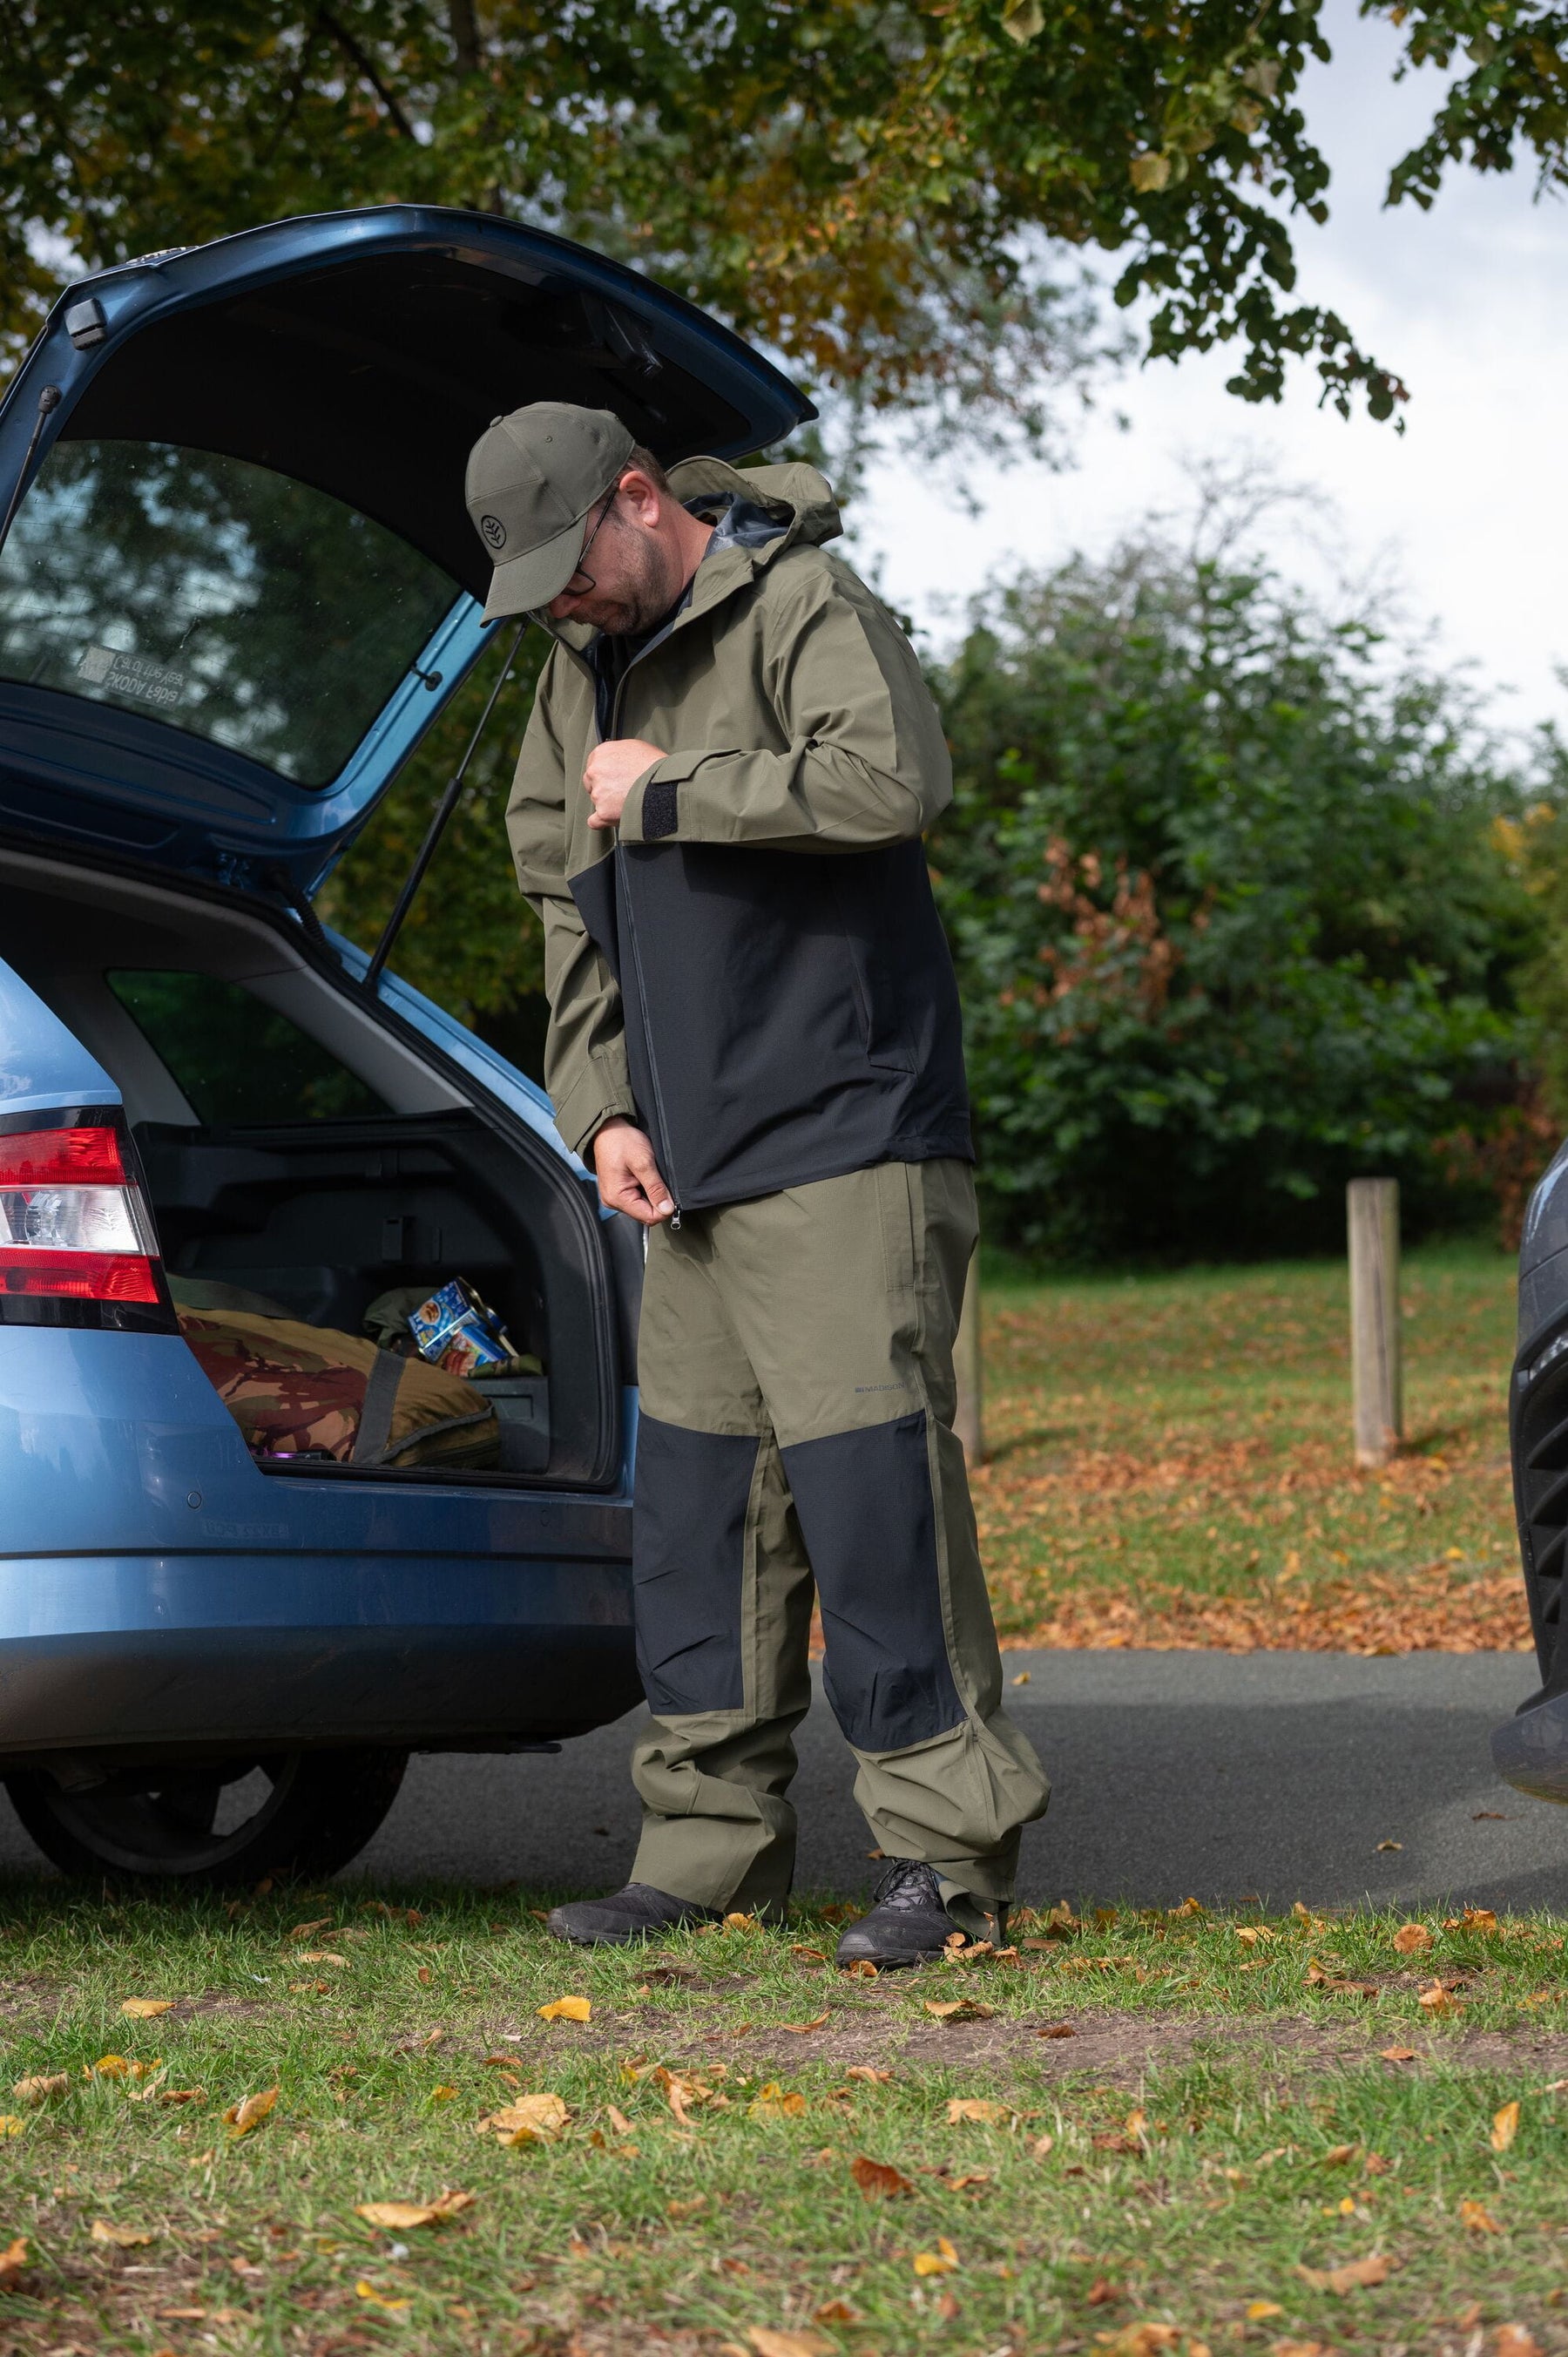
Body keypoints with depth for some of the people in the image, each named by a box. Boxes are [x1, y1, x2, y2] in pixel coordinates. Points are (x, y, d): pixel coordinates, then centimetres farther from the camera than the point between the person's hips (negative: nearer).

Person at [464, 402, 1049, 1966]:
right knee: (693, 1496, 8)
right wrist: (602, 1106, 8)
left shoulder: (804, 604, -8)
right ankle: (709, 1846, 15)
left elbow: (892, 779, -26)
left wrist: (670, 786, -16)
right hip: (690, 1165, 8)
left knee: (866, 1476, -11)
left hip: (848, 1145, -8)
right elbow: (566, 899, 20)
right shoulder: (577, 668, 16)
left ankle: (947, 1850, -6)